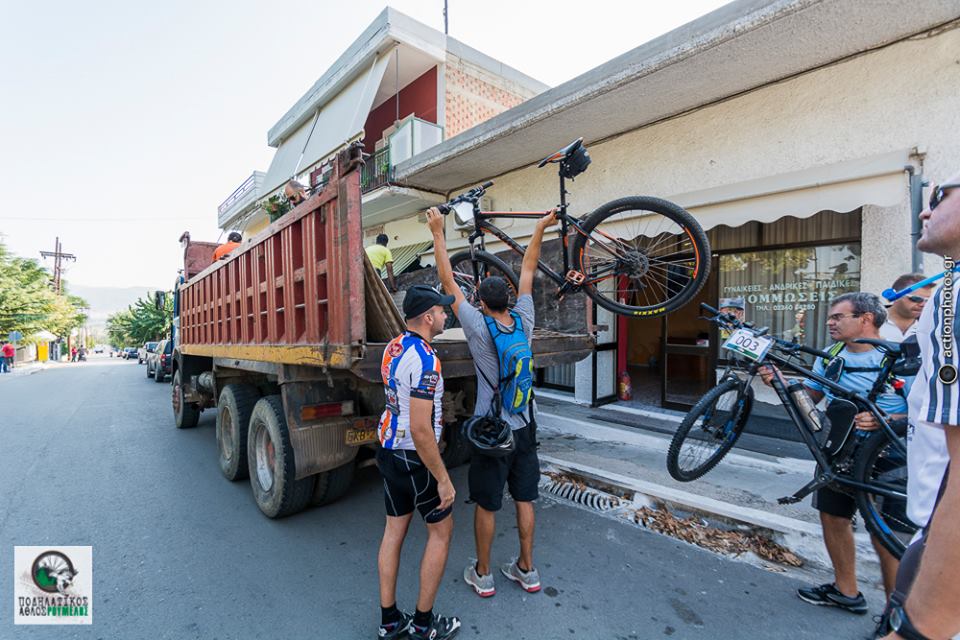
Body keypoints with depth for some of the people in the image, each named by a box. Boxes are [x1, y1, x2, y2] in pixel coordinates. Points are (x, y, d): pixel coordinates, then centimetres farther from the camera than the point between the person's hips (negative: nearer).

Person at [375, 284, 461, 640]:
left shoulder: (392, 347, 3)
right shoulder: (424, 359, -25)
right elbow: (420, 429, -27)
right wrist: (443, 478, -19)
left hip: (388, 452, 8)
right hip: (415, 459, -8)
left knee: (394, 531, 18)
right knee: (441, 530, 12)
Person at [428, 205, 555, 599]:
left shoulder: (479, 328, -17)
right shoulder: (524, 322, -7)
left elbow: (448, 282, -12)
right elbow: (528, 270, 3)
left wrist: (438, 232, -4)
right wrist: (540, 228, 13)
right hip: (524, 427, 5)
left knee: (486, 504, 12)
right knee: (524, 499, 17)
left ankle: (482, 575, 30)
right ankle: (526, 570, 33)